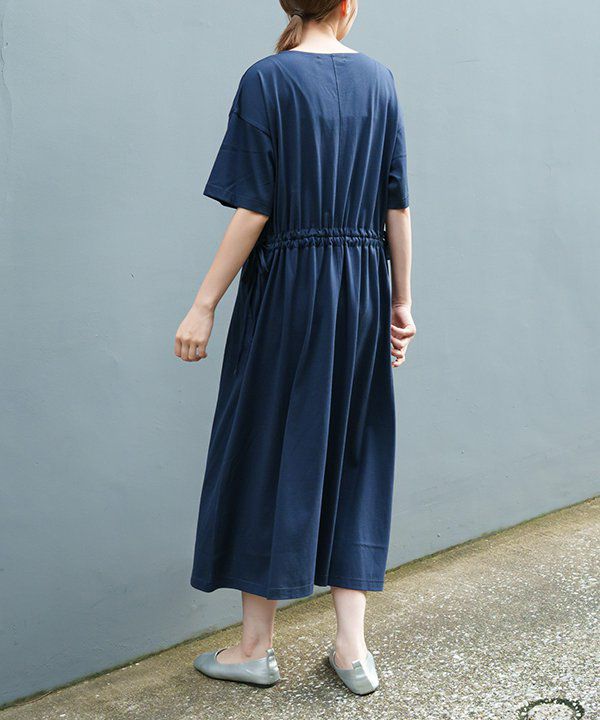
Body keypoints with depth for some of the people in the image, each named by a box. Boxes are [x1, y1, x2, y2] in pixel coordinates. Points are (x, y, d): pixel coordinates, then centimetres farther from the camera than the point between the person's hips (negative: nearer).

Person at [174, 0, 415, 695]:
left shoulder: (267, 79, -7)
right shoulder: (378, 78, 5)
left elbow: (254, 211, -13)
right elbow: (397, 205, 4)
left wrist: (203, 306, -7)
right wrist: (401, 301, 11)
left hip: (286, 292, -4)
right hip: (362, 292, 4)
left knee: (266, 453, 7)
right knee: (350, 456, 11)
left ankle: (256, 647, 17)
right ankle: (351, 648, 14)